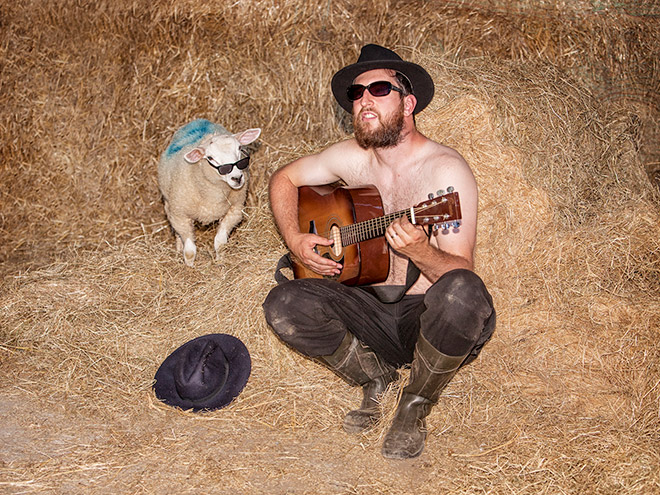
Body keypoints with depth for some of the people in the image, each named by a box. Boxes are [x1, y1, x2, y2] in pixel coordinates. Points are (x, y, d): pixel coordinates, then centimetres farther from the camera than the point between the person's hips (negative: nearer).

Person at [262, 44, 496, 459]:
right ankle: (375, 375, 6)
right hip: (372, 310, 4)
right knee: (284, 305, -19)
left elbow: (461, 271, -17)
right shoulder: (352, 157, 1)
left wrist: (420, 252, -38)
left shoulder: (447, 169, -14)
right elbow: (285, 178, 16)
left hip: (427, 317, -4)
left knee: (463, 292, -38)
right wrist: (296, 241, 1)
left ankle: (415, 408, -9)